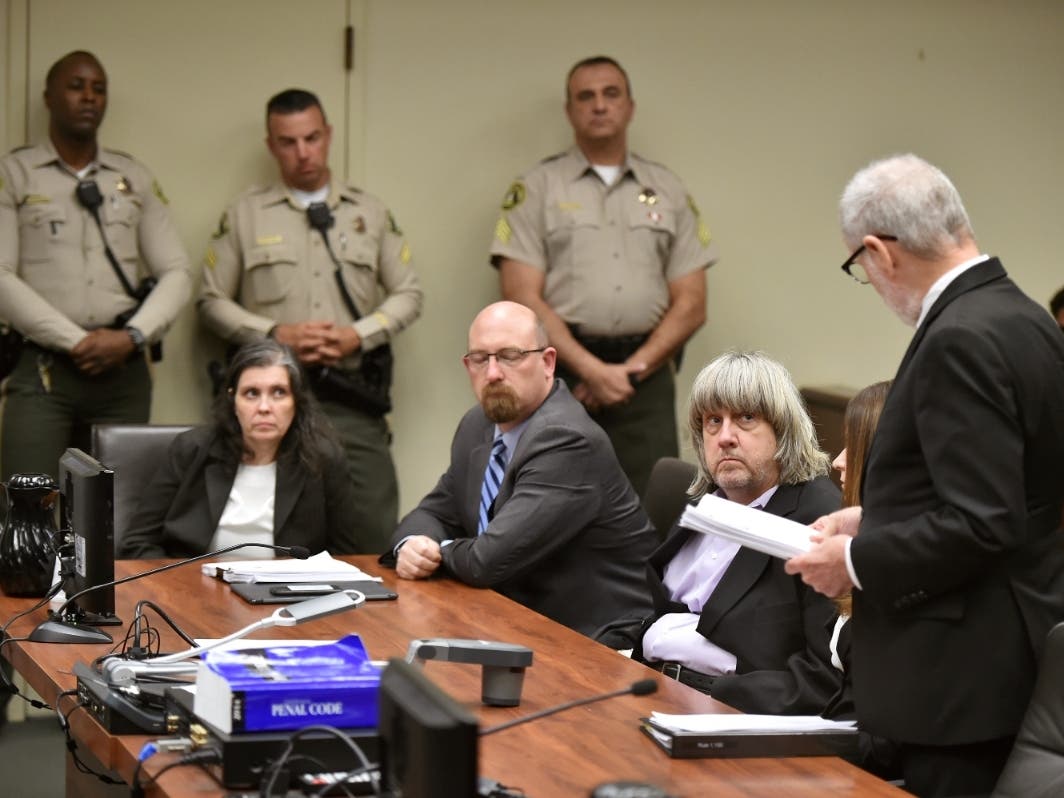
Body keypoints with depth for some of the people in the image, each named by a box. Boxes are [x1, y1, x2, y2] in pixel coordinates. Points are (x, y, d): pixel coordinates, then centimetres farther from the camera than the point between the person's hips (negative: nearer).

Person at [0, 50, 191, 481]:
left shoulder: (135, 178, 14)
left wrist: (132, 337, -8)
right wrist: (74, 342, -12)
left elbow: (176, 273, 10)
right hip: (43, 369, -3)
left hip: (124, 372, 3)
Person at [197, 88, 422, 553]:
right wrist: (276, 334, -7)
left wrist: (359, 335, -4)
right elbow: (212, 300, 8)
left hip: (353, 399, 1)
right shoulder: (244, 215, 9)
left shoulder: (371, 213, 14)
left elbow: (408, 294, 14)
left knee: (373, 537, -5)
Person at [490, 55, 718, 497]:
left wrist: (631, 370, -6)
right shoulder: (535, 190, 6)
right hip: (561, 374, -2)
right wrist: (592, 370, -13)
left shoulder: (668, 191, 14)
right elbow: (523, 300, -4)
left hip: (645, 376, 2)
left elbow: (691, 304, 9)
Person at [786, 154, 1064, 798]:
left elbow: (980, 523, -24)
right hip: (1009, 658, 10)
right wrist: (873, 521, 15)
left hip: (963, 674, -10)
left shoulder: (963, 340, -20)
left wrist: (857, 563, -12)